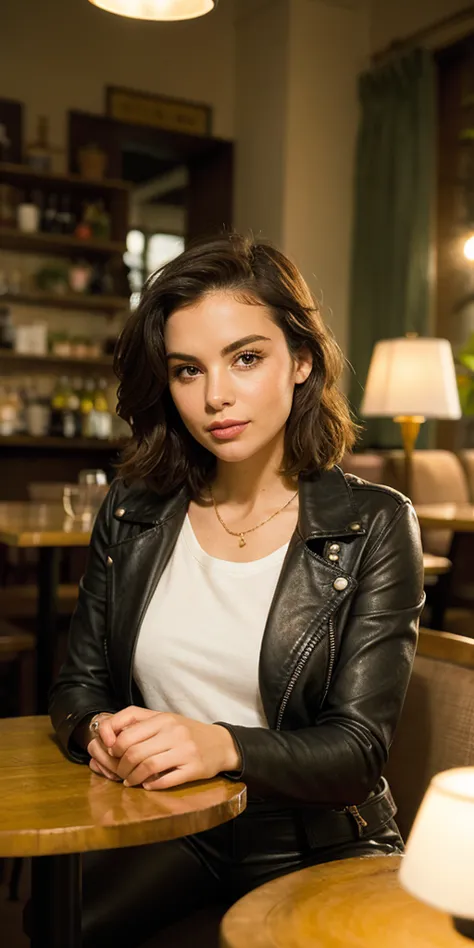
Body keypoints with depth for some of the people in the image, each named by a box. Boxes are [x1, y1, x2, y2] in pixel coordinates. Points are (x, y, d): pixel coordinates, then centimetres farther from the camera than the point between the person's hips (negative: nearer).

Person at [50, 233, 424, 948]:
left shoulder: (374, 526, -8)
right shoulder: (133, 514, 2)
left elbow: (358, 749, -11)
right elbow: (78, 684, 7)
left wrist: (223, 746, -29)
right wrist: (98, 731, -17)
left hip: (315, 846, -2)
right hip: (164, 829, 3)